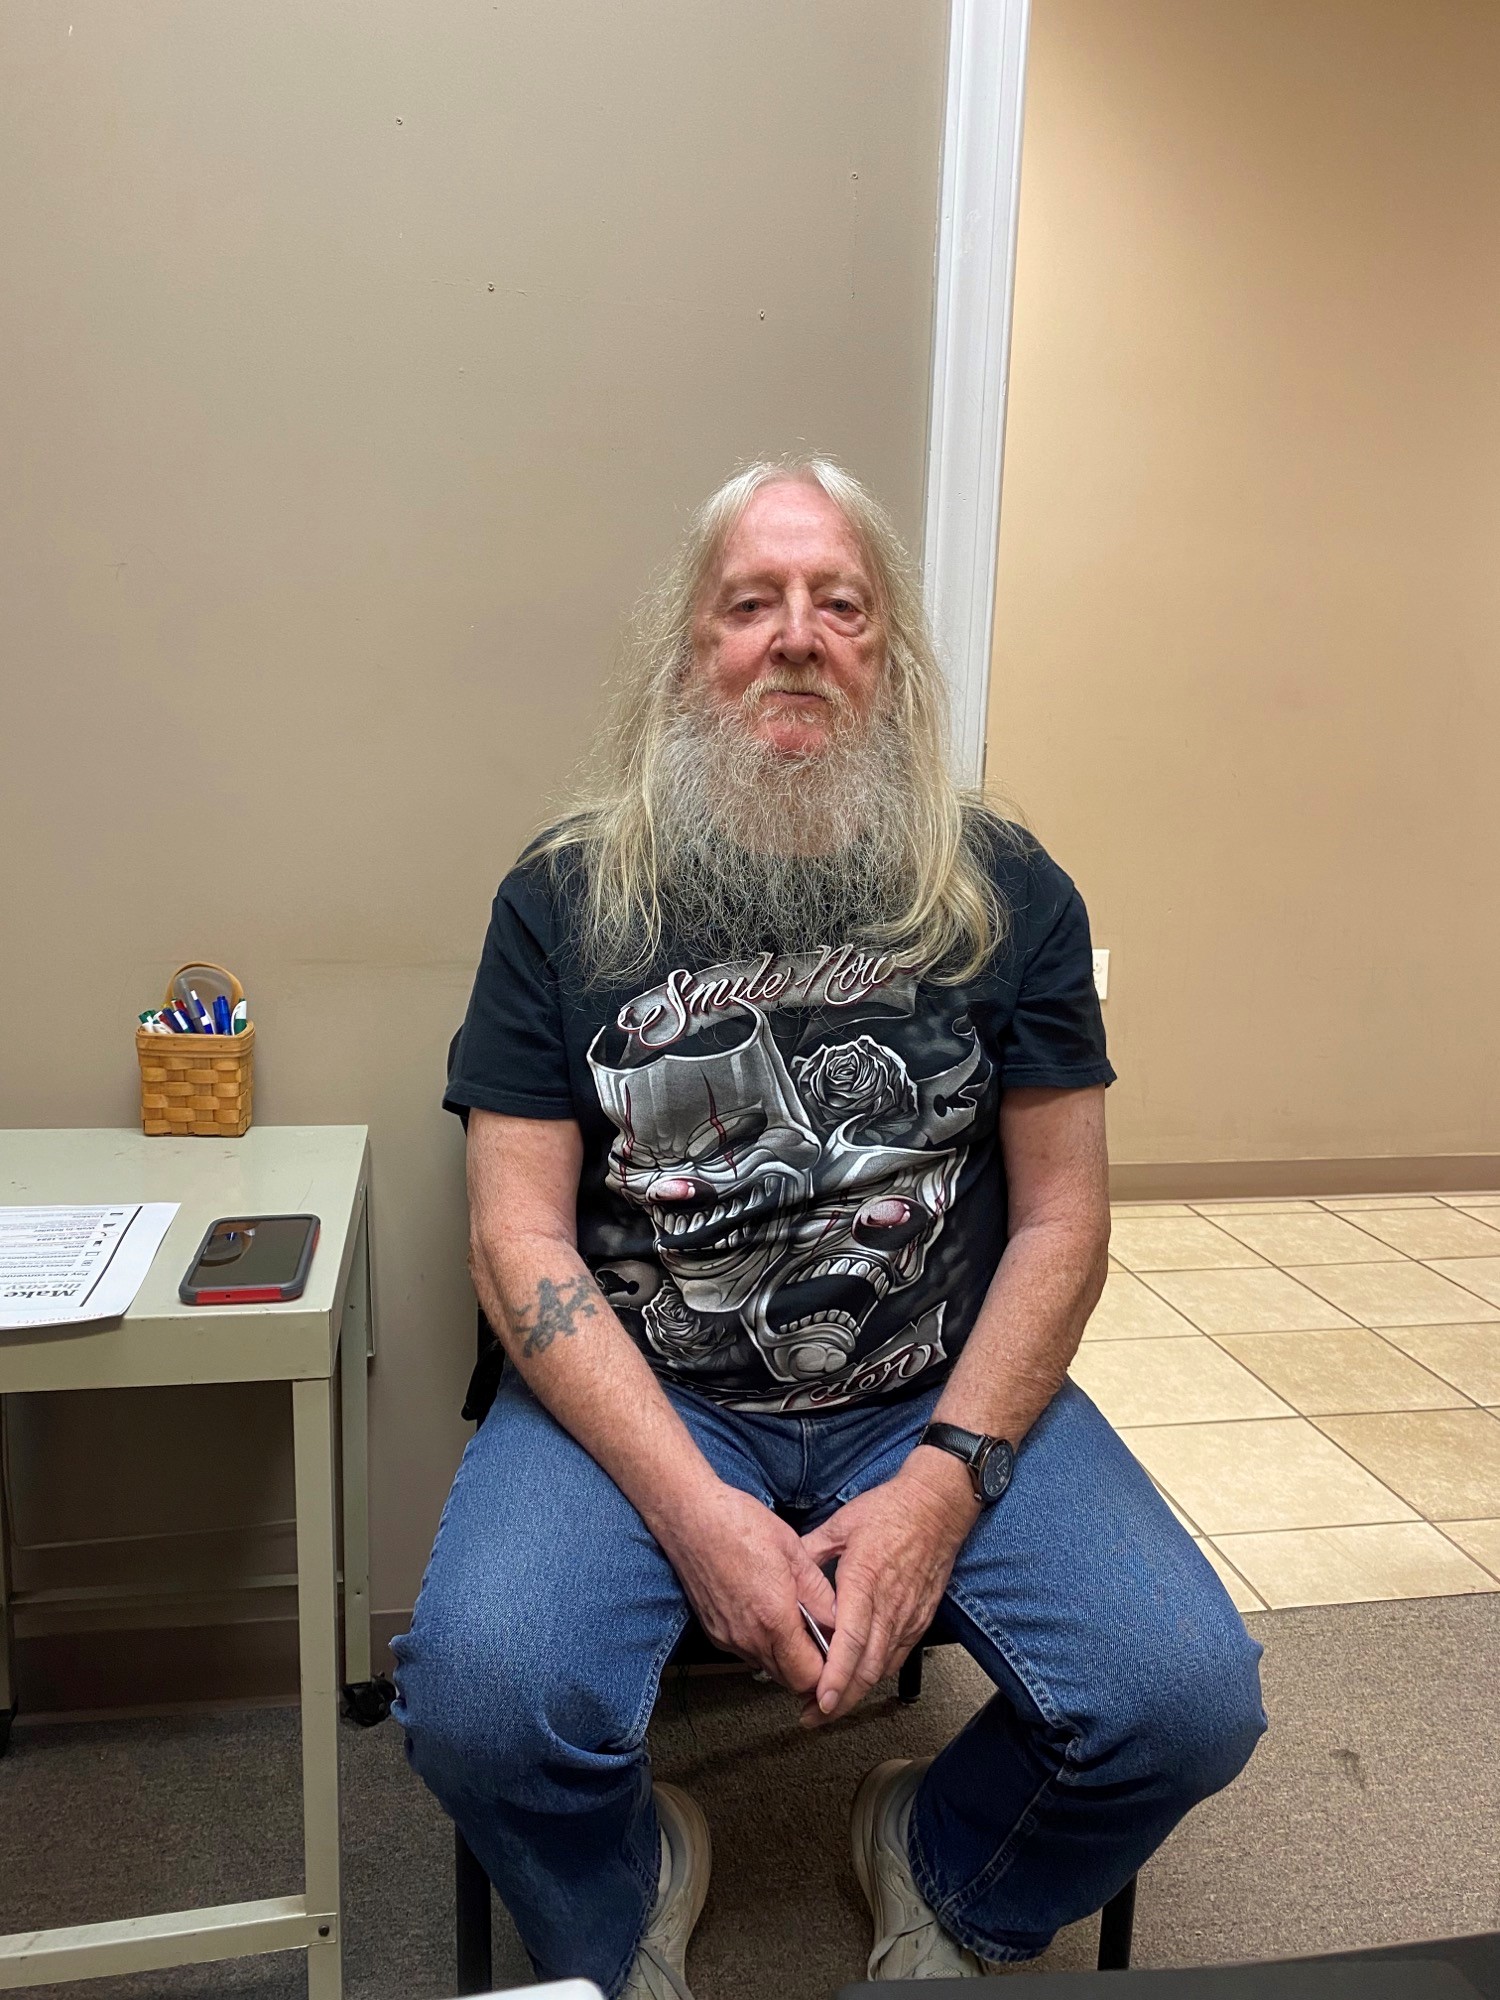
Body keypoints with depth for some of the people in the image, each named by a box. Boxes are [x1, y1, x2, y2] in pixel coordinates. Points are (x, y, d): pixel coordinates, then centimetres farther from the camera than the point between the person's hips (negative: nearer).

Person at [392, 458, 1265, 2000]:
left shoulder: (1007, 894, 2)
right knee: (478, 1700, -26)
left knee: (1188, 1698, -18)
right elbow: (521, 1235, -6)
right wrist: (692, 1504, -17)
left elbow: (1062, 1217, 1)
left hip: (944, 1397, 2)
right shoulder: (564, 900, 0)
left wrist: (942, 1485, -13)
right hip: (642, 1397, 0)